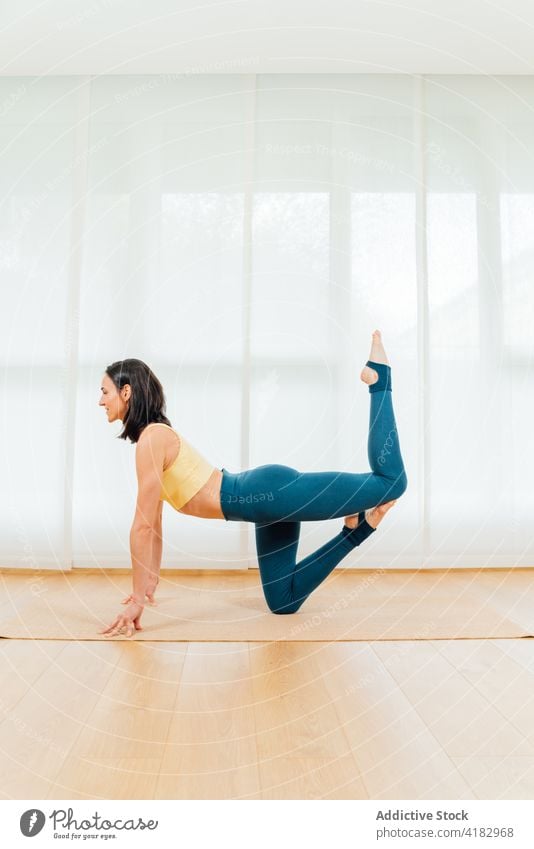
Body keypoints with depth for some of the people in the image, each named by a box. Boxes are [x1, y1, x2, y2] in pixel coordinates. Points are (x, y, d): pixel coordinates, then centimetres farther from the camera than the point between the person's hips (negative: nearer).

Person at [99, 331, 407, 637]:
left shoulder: (152, 437, -12)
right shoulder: (153, 438, 17)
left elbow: (143, 525, -14)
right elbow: (154, 520, 22)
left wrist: (138, 599, -10)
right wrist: (151, 580, 27)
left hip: (272, 493, -9)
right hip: (268, 500, 9)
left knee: (392, 480, -5)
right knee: (284, 603, 15)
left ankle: (378, 376, 15)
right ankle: (357, 527, 16)